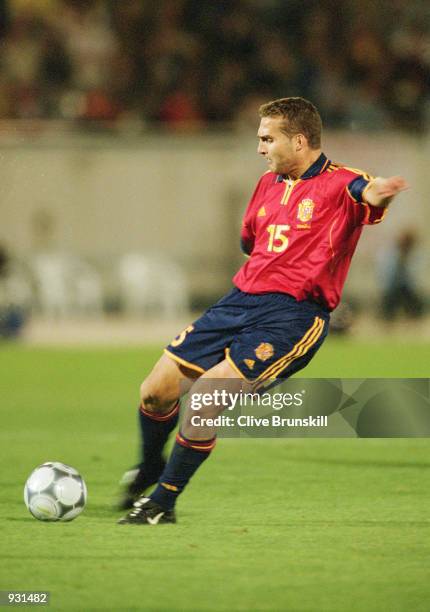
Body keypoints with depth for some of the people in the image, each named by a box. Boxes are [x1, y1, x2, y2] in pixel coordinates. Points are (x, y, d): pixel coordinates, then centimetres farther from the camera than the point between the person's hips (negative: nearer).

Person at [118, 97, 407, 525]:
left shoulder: (339, 185, -7)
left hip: (293, 316, -7)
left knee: (206, 394, -21)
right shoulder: (269, 184, 17)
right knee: (156, 391, 2)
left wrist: (374, 193, -55)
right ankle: (150, 472, 33)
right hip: (240, 300, 7)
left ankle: (162, 502, -4)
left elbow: (366, 193, -33)